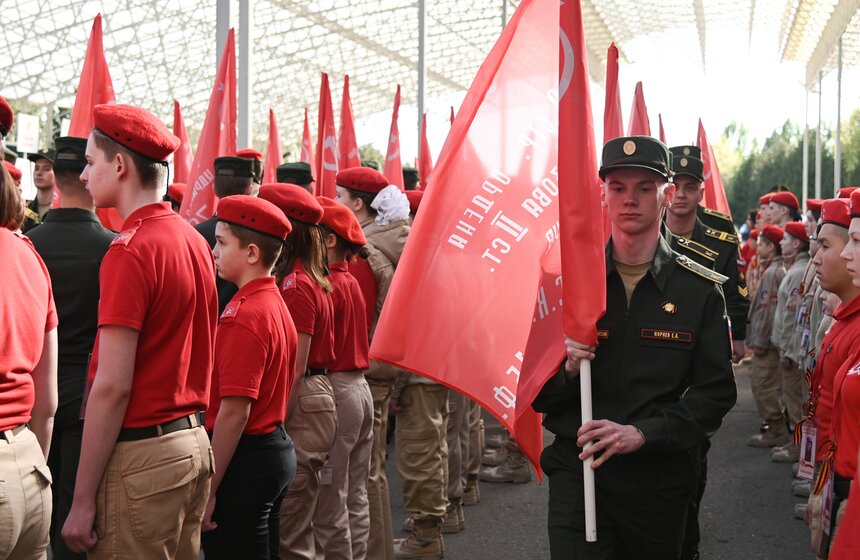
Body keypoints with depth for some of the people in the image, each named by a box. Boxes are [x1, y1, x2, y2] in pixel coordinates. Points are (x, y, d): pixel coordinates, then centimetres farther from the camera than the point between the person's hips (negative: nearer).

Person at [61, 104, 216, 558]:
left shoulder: (130, 251, -15)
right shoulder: (195, 241, 9)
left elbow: (112, 386, -18)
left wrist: (82, 500, -14)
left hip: (141, 453, -8)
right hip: (194, 443, 8)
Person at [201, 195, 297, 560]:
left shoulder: (245, 315, -19)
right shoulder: (276, 304, 9)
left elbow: (234, 411, -22)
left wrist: (208, 488, -17)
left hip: (245, 459, -9)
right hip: (277, 447, 9)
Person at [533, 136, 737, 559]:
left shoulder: (701, 291, 0)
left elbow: (715, 393, -3)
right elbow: (537, 396, 3)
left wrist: (642, 433, -17)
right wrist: (566, 369, -19)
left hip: (661, 479, 1)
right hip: (577, 472, 0)